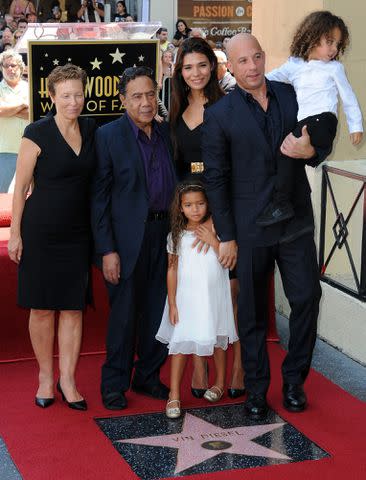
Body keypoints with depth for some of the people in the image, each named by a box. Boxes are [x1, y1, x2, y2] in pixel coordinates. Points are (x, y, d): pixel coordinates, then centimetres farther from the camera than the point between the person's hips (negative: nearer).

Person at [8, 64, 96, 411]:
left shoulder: (90, 129, 5)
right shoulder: (37, 133, -9)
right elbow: (21, 187, -6)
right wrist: (15, 233, -7)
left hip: (78, 231, 4)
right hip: (41, 230, -4)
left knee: (73, 307, 5)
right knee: (42, 307, 4)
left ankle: (67, 379, 15)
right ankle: (45, 376, 19)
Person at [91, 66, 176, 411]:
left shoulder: (167, 133, 9)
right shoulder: (108, 135, -7)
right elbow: (99, 196, -9)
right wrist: (106, 250, -13)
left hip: (165, 234, 5)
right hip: (128, 238, -5)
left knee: (158, 312, 12)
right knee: (124, 314, 3)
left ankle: (148, 376, 28)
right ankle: (114, 385, 18)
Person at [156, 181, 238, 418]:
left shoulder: (215, 229, -4)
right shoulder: (177, 235, 0)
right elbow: (172, 270, 3)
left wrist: (213, 241, -19)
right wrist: (172, 303, 0)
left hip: (214, 295, 0)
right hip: (185, 296, 0)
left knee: (217, 340, 13)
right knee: (180, 342, -5)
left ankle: (220, 383, 34)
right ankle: (174, 396, -3)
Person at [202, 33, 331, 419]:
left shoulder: (293, 95, 3)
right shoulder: (219, 115, -5)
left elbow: (321, 146, 9)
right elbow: (215, 180, -4)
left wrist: (310, 151, -16)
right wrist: (226, 237, -6)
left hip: (295, 221, 2)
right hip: (250, 227, -2)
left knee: (307, 297, 2)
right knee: (252, 311, 7)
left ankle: (294, 380, 20)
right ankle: (256, 388, 22)